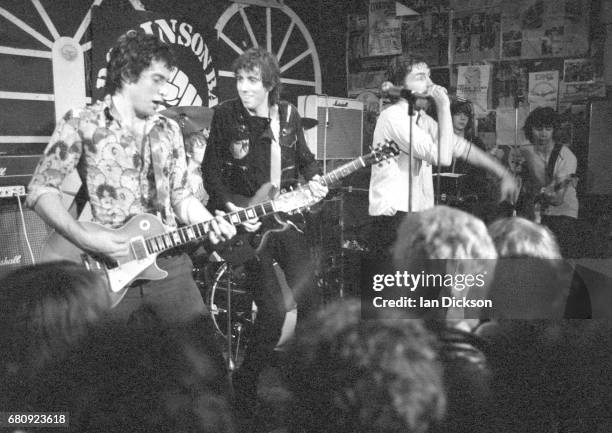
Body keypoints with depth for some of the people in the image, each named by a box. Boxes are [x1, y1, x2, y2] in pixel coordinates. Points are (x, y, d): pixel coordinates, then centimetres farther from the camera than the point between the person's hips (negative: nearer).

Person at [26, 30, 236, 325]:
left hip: (168, 263, 4)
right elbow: (40, 189, -7)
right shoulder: (80, 123, -3)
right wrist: (84, 237, -19)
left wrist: (210, 223, -4)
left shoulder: (169, 131, 13)